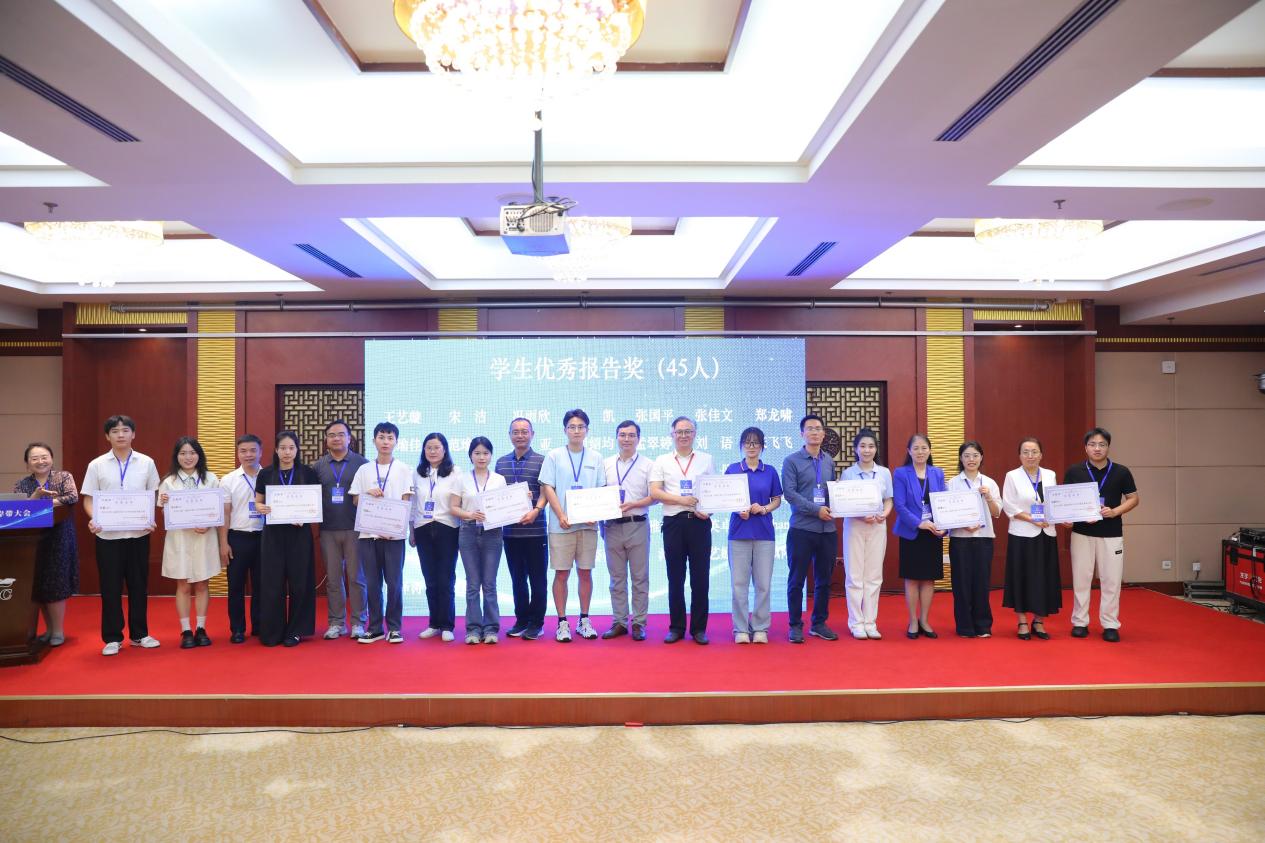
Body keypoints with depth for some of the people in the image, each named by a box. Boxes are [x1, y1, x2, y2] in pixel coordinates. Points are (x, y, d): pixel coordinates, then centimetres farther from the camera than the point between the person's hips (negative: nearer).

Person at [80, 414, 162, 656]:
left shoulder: (146, 463, 3)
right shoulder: (96, 465, 1)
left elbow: (153, 497, 7)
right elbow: (89, 499, 3)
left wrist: (151, 520, -9)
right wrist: (93, 519, -16)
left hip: (138, 534, 1)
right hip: (108, 535, -1)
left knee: (138, 585, 9)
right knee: (110, 587, 5)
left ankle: (139, 634, 20)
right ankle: (112, 637, 16)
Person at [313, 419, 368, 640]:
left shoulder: (362, 463, 1)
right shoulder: (318, 465, 9)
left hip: (355, 528, -2)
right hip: (328, 530, 3)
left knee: (356, 577, 2)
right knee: (333, 578, 8)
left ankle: (358, 622, 11)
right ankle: (336, 622, 17)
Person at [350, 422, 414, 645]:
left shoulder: (404, 470, 3)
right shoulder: (364, 470, 9)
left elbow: (406, 503, -2)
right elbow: (355, 501, 12)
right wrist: (368, 494, -9)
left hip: (393, 534, -2)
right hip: (368, 533, 2)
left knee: (394, 582, 0)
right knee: (372, 583, 6)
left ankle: (394, 627, 10)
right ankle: (375, 627, 15)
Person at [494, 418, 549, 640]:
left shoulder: (541, 461, -1)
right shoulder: (501, 462, 12)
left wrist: (536, 510, -23)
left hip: (535, 529, -4)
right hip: (510, 529, 4)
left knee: (537, 579, 3)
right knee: (517, 578, 12)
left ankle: (536, 623, 12)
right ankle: (521, 621, 22)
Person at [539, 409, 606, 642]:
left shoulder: (595, 457, 9)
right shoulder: (554, 456, 3)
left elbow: (602, 490, 8)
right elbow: (548, 488, -1)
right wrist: (561, 515, -13)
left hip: (588, 524, 2)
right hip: (561, 524, -2)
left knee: (585, 572, 7)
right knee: (561, 574, 0)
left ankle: (584, 620, 18)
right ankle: (562, 622, 10)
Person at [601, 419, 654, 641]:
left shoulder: (647, 465, 3)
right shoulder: (606, 464, 10)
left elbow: (654, 497, -1)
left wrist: (632, 504, -14)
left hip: (637, 525, -2)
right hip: (612, 526, 2)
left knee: (639, 577, 2)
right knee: (616, 578, 9)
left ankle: (639, 623, 10)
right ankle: (619, 622, 16)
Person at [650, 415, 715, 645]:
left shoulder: (706, 460, 10)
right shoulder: (662, 461, 8)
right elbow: (654, 492, -1)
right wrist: (680, 499, -13)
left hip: (699, 522, 0)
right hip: (673, 522, 0)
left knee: (700, 577, 3)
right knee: (675, 578, 6)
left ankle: (699, 628, 12)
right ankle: (676, 627, 16)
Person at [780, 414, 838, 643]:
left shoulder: (829, 461, 13)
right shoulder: (792, 461, -2)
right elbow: (789, 493, -11)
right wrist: (816, 510, -17)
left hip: (827, 529, 5)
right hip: (801, 528, -5)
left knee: (824, 579, 11)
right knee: (797, 579, 1)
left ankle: (819, 623, 23)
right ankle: (795, 625, 11)